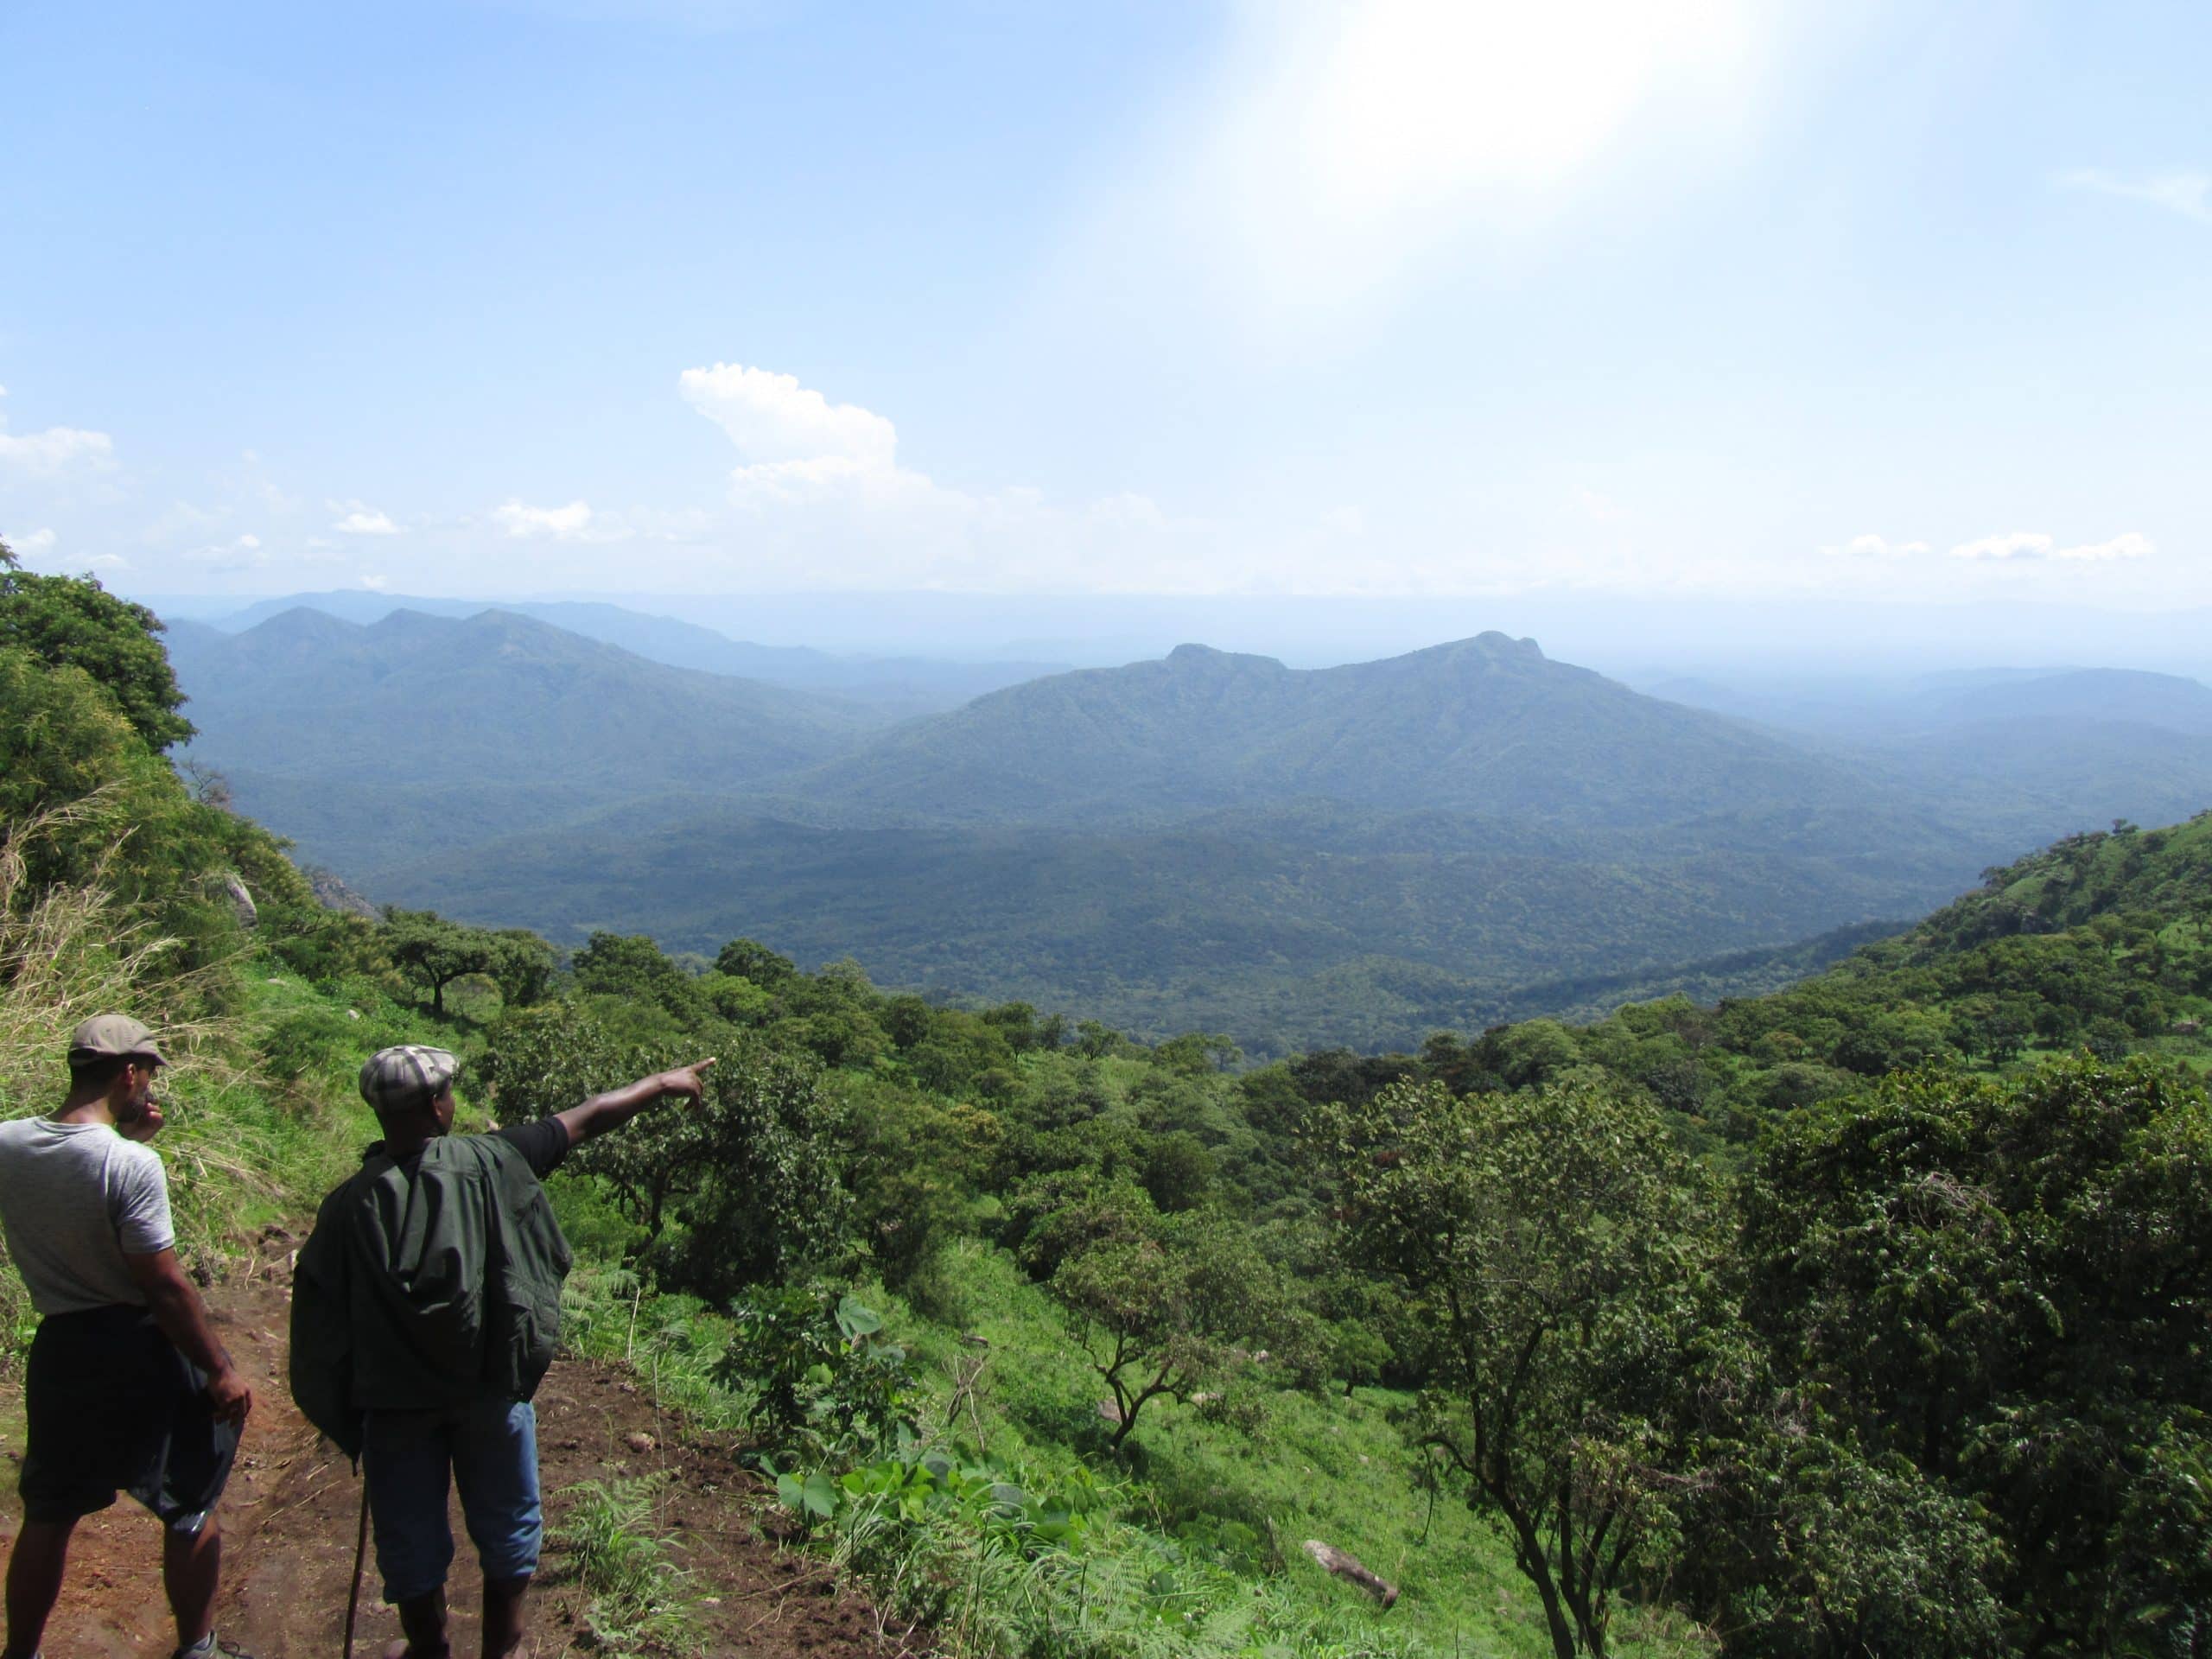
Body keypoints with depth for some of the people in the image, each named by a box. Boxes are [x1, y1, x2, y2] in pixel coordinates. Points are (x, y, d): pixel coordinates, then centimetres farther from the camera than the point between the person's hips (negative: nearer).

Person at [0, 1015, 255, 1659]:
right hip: (142, 1354, -5)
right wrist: (219, 1370, -11)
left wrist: (126, 1136, 11)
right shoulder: (132, 1165, -23)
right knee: (192, 1509, 13)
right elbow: (164, 1287, -20)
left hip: (59, 1352, 6)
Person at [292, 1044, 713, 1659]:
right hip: (490, 1391, 0)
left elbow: (319, 1325, -9)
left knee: (411, 1540, 20)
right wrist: (663, 1083, 10)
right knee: (507, 1530, 21)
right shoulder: (487, 1163, -16)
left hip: (395, 1405, 1)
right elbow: (587, 1119, -4)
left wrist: (347, 1416, 5)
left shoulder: (349, 1204, -13)